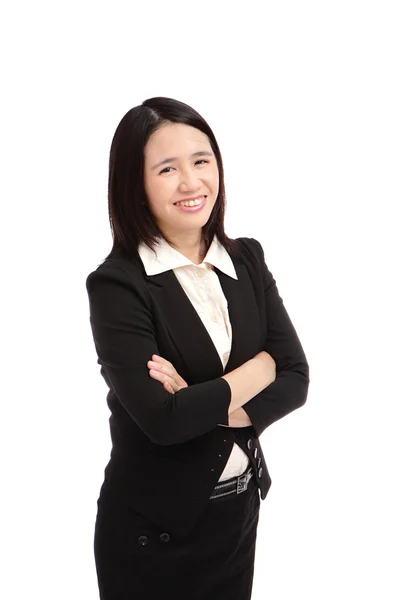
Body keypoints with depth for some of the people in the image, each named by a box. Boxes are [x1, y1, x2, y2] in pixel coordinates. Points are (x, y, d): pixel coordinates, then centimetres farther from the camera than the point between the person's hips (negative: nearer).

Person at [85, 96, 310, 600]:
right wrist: (259, 368, -13)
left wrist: (207, 406, -20)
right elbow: (162, 419, -26)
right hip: (154, 528, -4)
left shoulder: (247, 259, -1)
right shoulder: (116, 285, -17)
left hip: (241, 508, 5)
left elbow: (296, 379, -5)